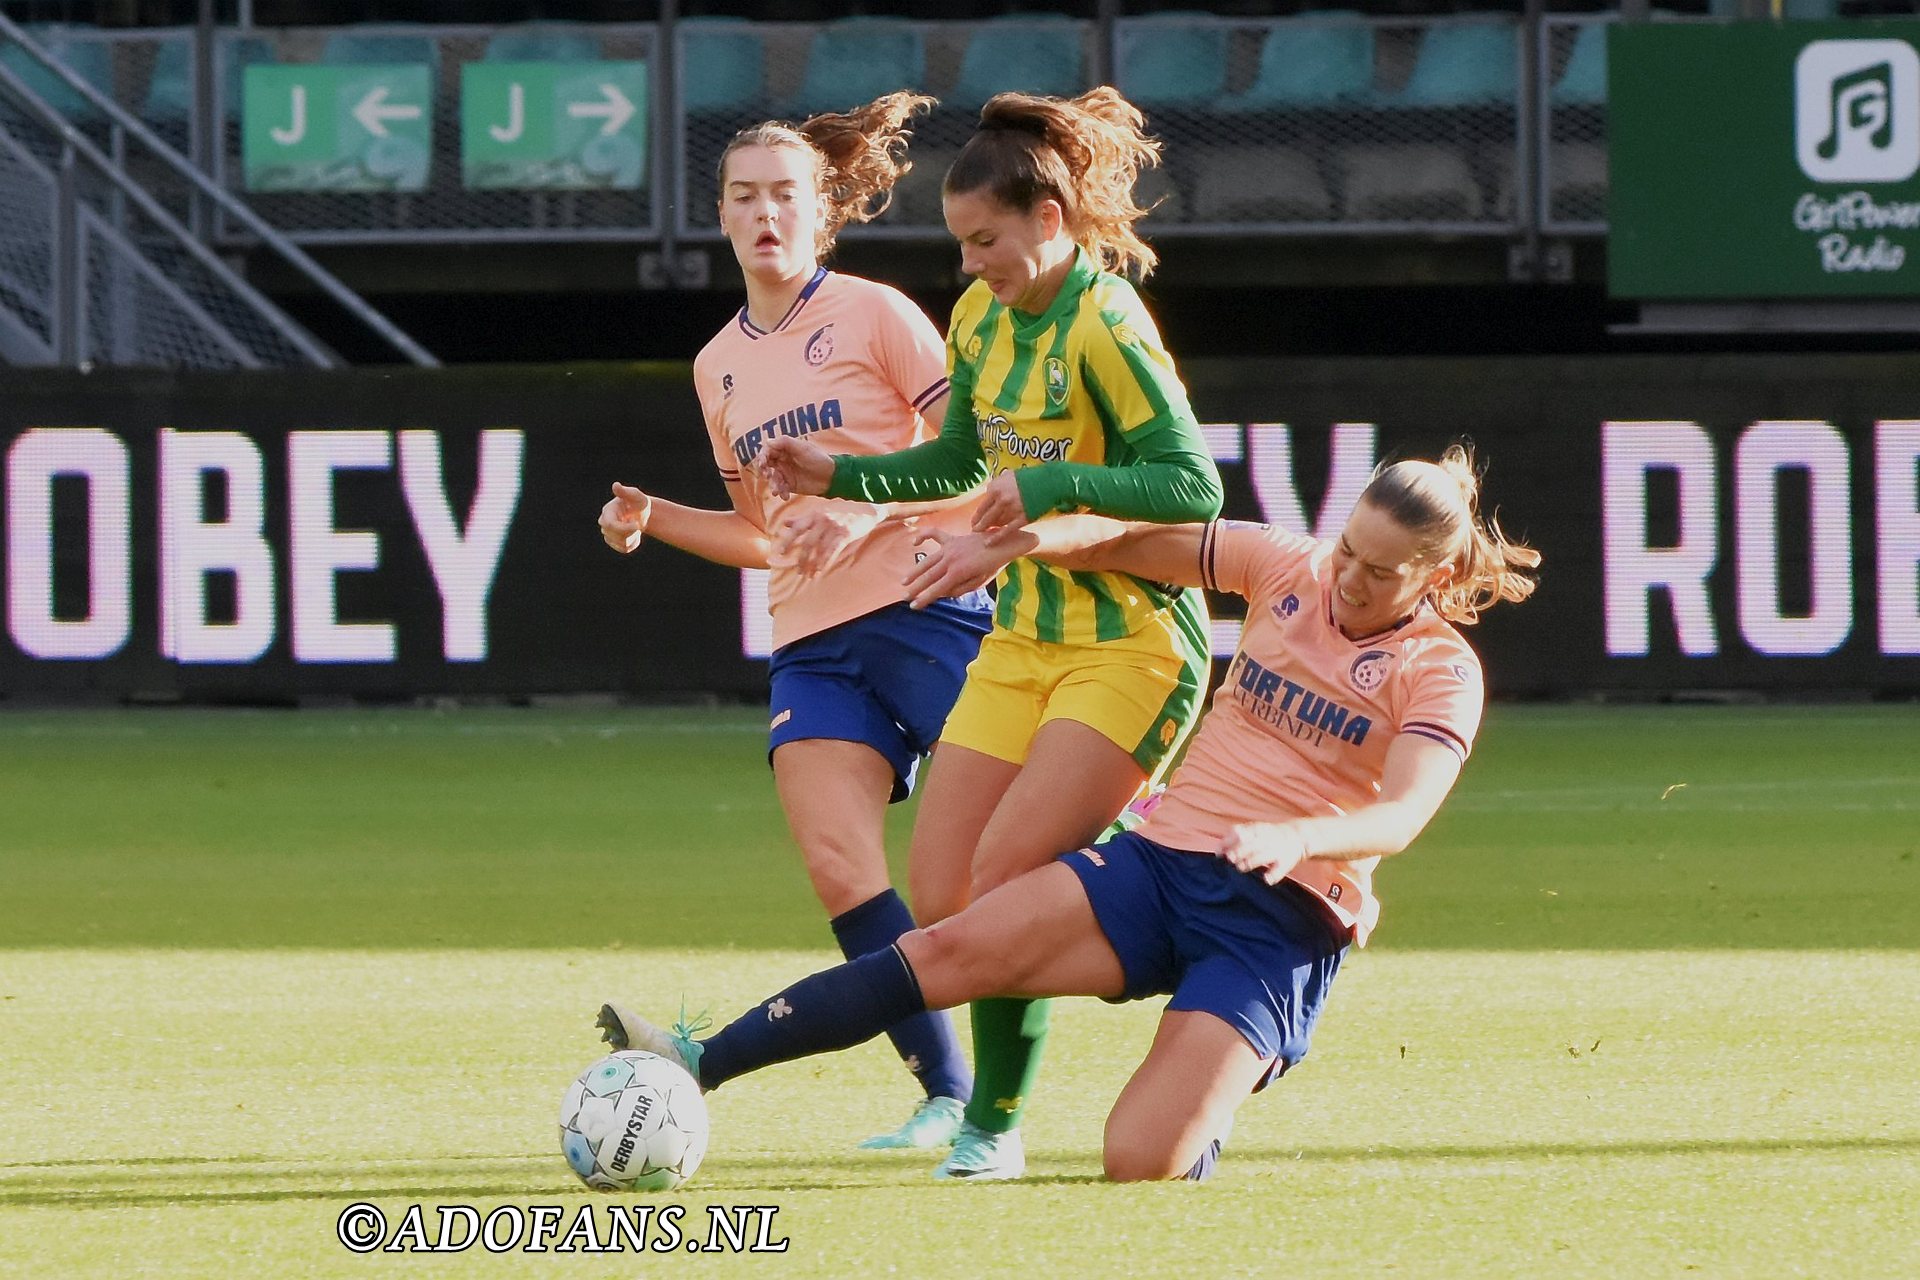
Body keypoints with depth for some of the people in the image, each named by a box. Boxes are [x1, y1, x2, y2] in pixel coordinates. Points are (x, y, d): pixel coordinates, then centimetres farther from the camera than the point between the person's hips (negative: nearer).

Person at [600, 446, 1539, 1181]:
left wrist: (1295, 836, -37)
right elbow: (1128, 542, 12)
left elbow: (1400, 816, -18)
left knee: (1142, 1164, -21)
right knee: (952, 950, -20)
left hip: (1283, 919, -4)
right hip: (1161, 856, 4)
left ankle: (1209, 1101, 16)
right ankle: (701, 1066, -22)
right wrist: (1026, 536, -8)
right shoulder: (1289, 570, 8)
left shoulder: (1442, 674, -3)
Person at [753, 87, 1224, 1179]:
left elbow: (1195, 487, -21)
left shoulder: (1105, 328, -16)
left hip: (1132, 647, -8)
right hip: (1022, 640, 8)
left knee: (1004, 881, -18)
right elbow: (959, 463, 24)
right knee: (940, 898, -3)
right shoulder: (983, 317, 9)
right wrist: (839, 476, 11)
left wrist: (1053, 488, -27)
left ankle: (996, 1125, -4)